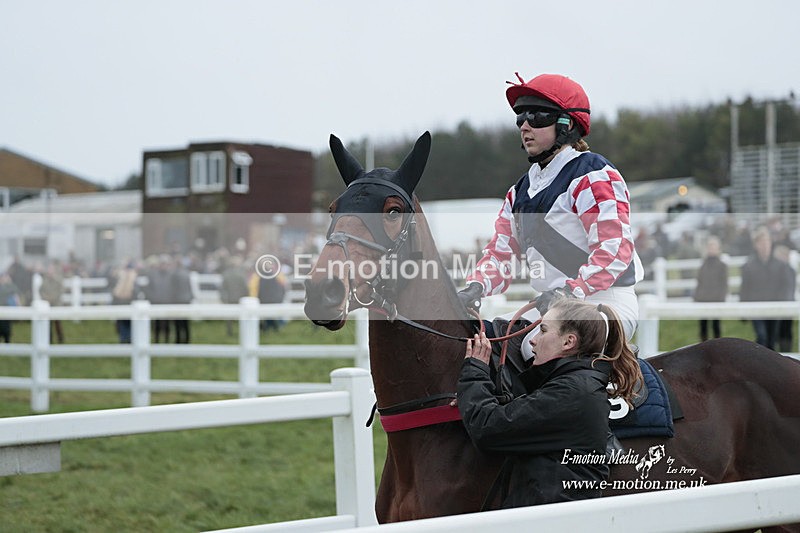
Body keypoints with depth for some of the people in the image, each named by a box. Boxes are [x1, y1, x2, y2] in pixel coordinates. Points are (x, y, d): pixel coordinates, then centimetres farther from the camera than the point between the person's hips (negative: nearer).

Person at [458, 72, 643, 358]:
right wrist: (476, 286, -5)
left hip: (605, 302, -9)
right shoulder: (521, 190, 19)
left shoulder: (594, 176, -9)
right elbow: (501, 250, 16)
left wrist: (570, 290, -31)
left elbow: (615, 248, -20)